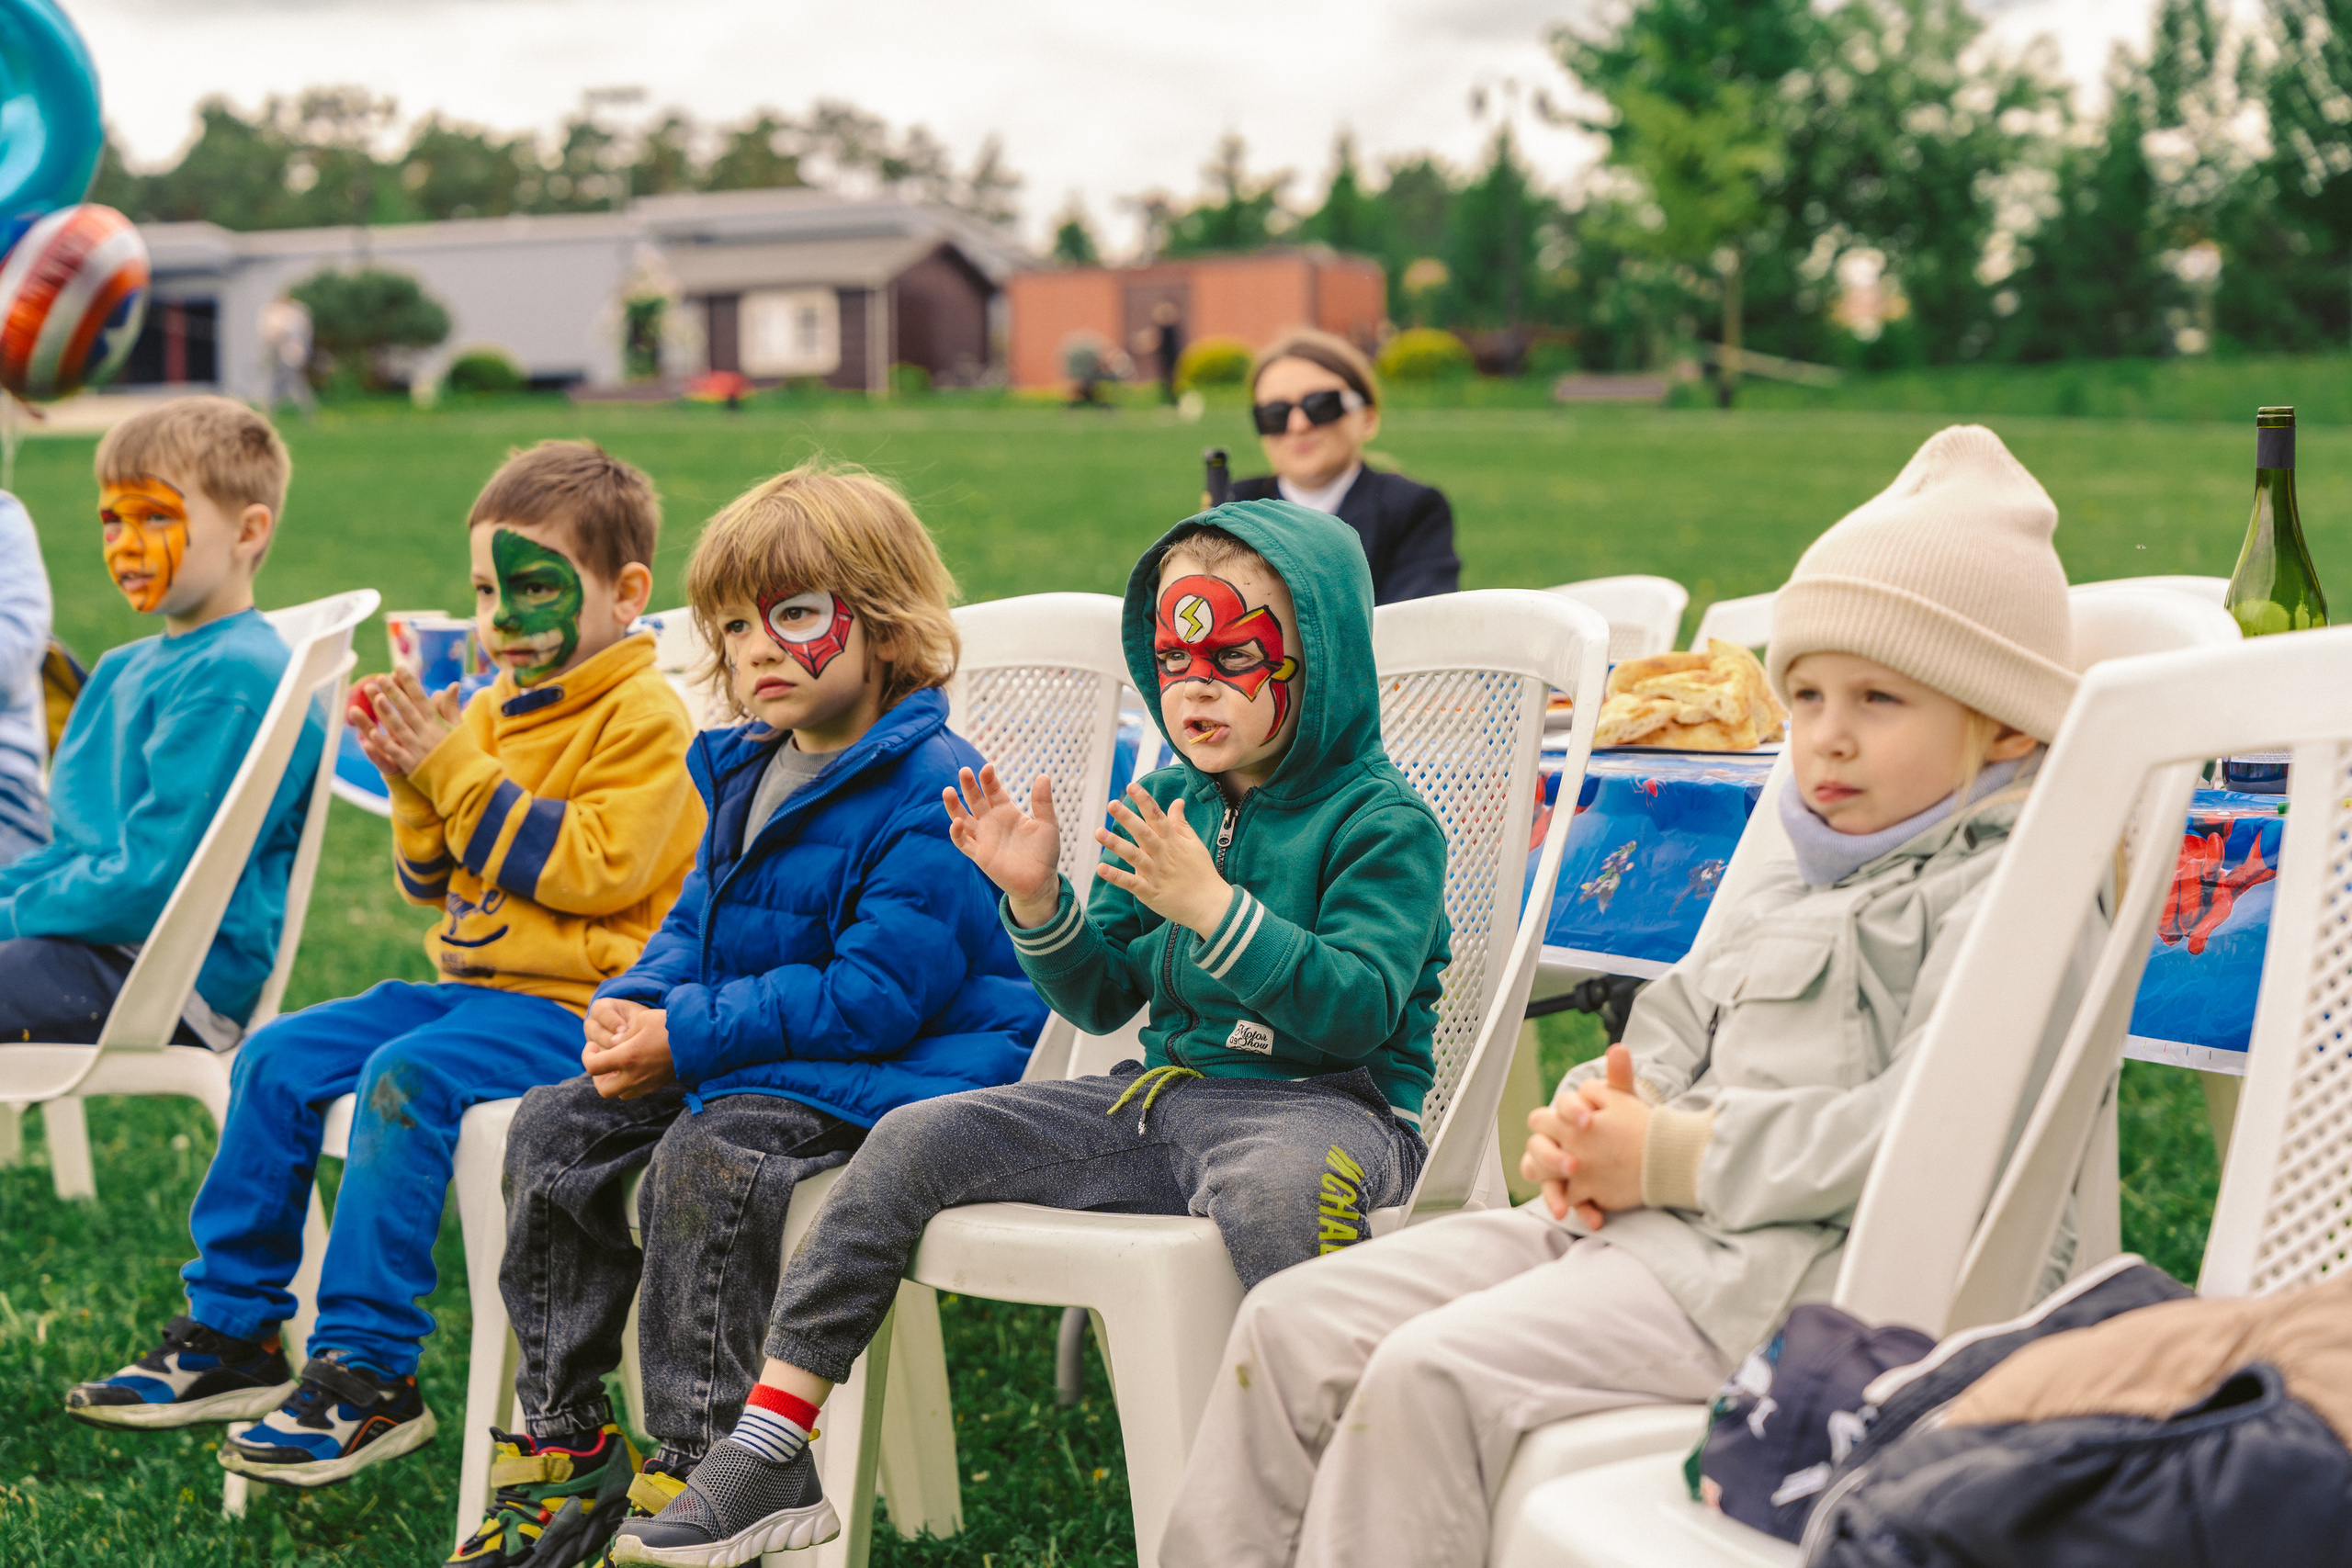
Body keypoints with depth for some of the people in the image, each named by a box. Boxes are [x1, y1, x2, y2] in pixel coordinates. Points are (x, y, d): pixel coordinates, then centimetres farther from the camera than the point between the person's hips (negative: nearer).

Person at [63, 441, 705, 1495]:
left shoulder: (644, 717, -9)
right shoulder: (493, 710, 16)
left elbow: (592, 869, -21)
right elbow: (432, 884, 18)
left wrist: (460, 774, -17)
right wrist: (419, 787, -3)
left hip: (573, 1005, -9)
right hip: (473, 981, 9)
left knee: (404, 1078, -30)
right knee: (277, 1058, -1)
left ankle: (368, 1375, -25)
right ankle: (230, 1332, 5)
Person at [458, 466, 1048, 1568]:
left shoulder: (929, 792, -18)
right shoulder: (747, 773, 12)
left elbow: (876, 995, -23)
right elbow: (695, 921, 21)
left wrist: (688, 1038, -21)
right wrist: (630, 1004, -3)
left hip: (897, 1067, -9)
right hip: (742, 1058, 10)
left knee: (706, 1156, -31)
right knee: (554, 1129, -3)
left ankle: (688, 1473, -20)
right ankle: (562, 1438, 6)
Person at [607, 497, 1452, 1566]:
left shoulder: (1382, 823, -7)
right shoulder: (1169, 798, 12)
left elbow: (1360, 1012, -19)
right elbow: (1104, 997, 15)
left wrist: (1214, 907, -24)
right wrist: (1036, 900, -3)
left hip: (1328, 1102, -7)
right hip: (1163, 1090, 7)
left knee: (1274, 1183, -44)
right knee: (914, 1140, -5)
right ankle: (769, 1451, -3)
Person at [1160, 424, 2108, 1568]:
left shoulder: (2016, 899, -7)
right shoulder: (1781, 897, 24)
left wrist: (1668, 1158, -15)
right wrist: (1593, 1117, 1)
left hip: (1785, 1270, -9)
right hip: (1625, 1221, 9)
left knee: (1433, 1376, -27)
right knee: (1296, 1322, -1)